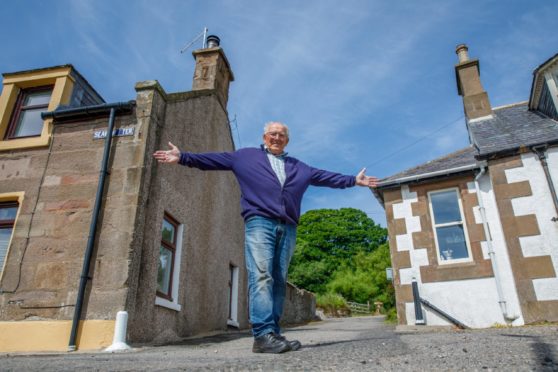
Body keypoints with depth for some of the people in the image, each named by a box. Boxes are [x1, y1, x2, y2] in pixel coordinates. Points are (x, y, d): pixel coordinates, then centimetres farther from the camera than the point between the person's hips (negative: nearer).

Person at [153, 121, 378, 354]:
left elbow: (325, 177, 28)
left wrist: (354, 180, 24)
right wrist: (183, 157, 4)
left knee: (279, 281, -1)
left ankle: (272, 334, 0)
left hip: (287, 228, 4)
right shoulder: (246, 156, 18)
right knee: (261, 277, -16)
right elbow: (213, 159, 12)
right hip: (259, 222, -4)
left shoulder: (298, 167, 28)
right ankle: (263, 334, -21)